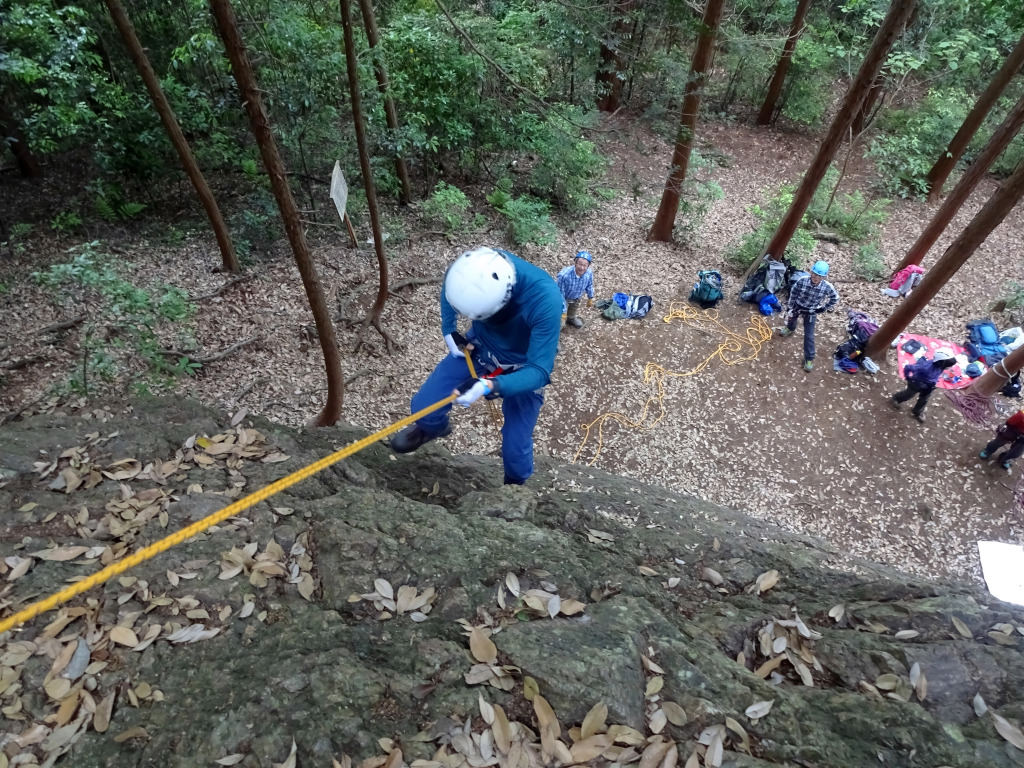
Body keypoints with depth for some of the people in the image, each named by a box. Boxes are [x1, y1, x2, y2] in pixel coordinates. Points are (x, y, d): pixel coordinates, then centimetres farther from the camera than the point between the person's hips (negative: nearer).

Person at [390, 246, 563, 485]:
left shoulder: (545, 298, -41)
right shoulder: (469, 268, -28)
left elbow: (540, 371, -35)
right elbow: (448, 293, -1)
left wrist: (489, 386, -49)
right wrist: (449, 330, -12)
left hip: (524, 367, -3)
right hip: (478, 345, 3)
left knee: (515, 449, 0)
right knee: (423, 406, -1)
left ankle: (515, 489, 37)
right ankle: (433, 428, 39)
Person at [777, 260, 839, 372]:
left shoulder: (827, 287, -28)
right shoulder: (801, 280, -29)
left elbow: (835, 298, -7)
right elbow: (793, 293, -12)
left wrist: (823, 309, -6)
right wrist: (791, 308, -6)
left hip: (811, 312, -2)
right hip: (797, 306, 2)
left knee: (809, 336, 1)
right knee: (792, 318, 34)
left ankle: (809, 358, 18)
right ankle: (790, 328, 71)